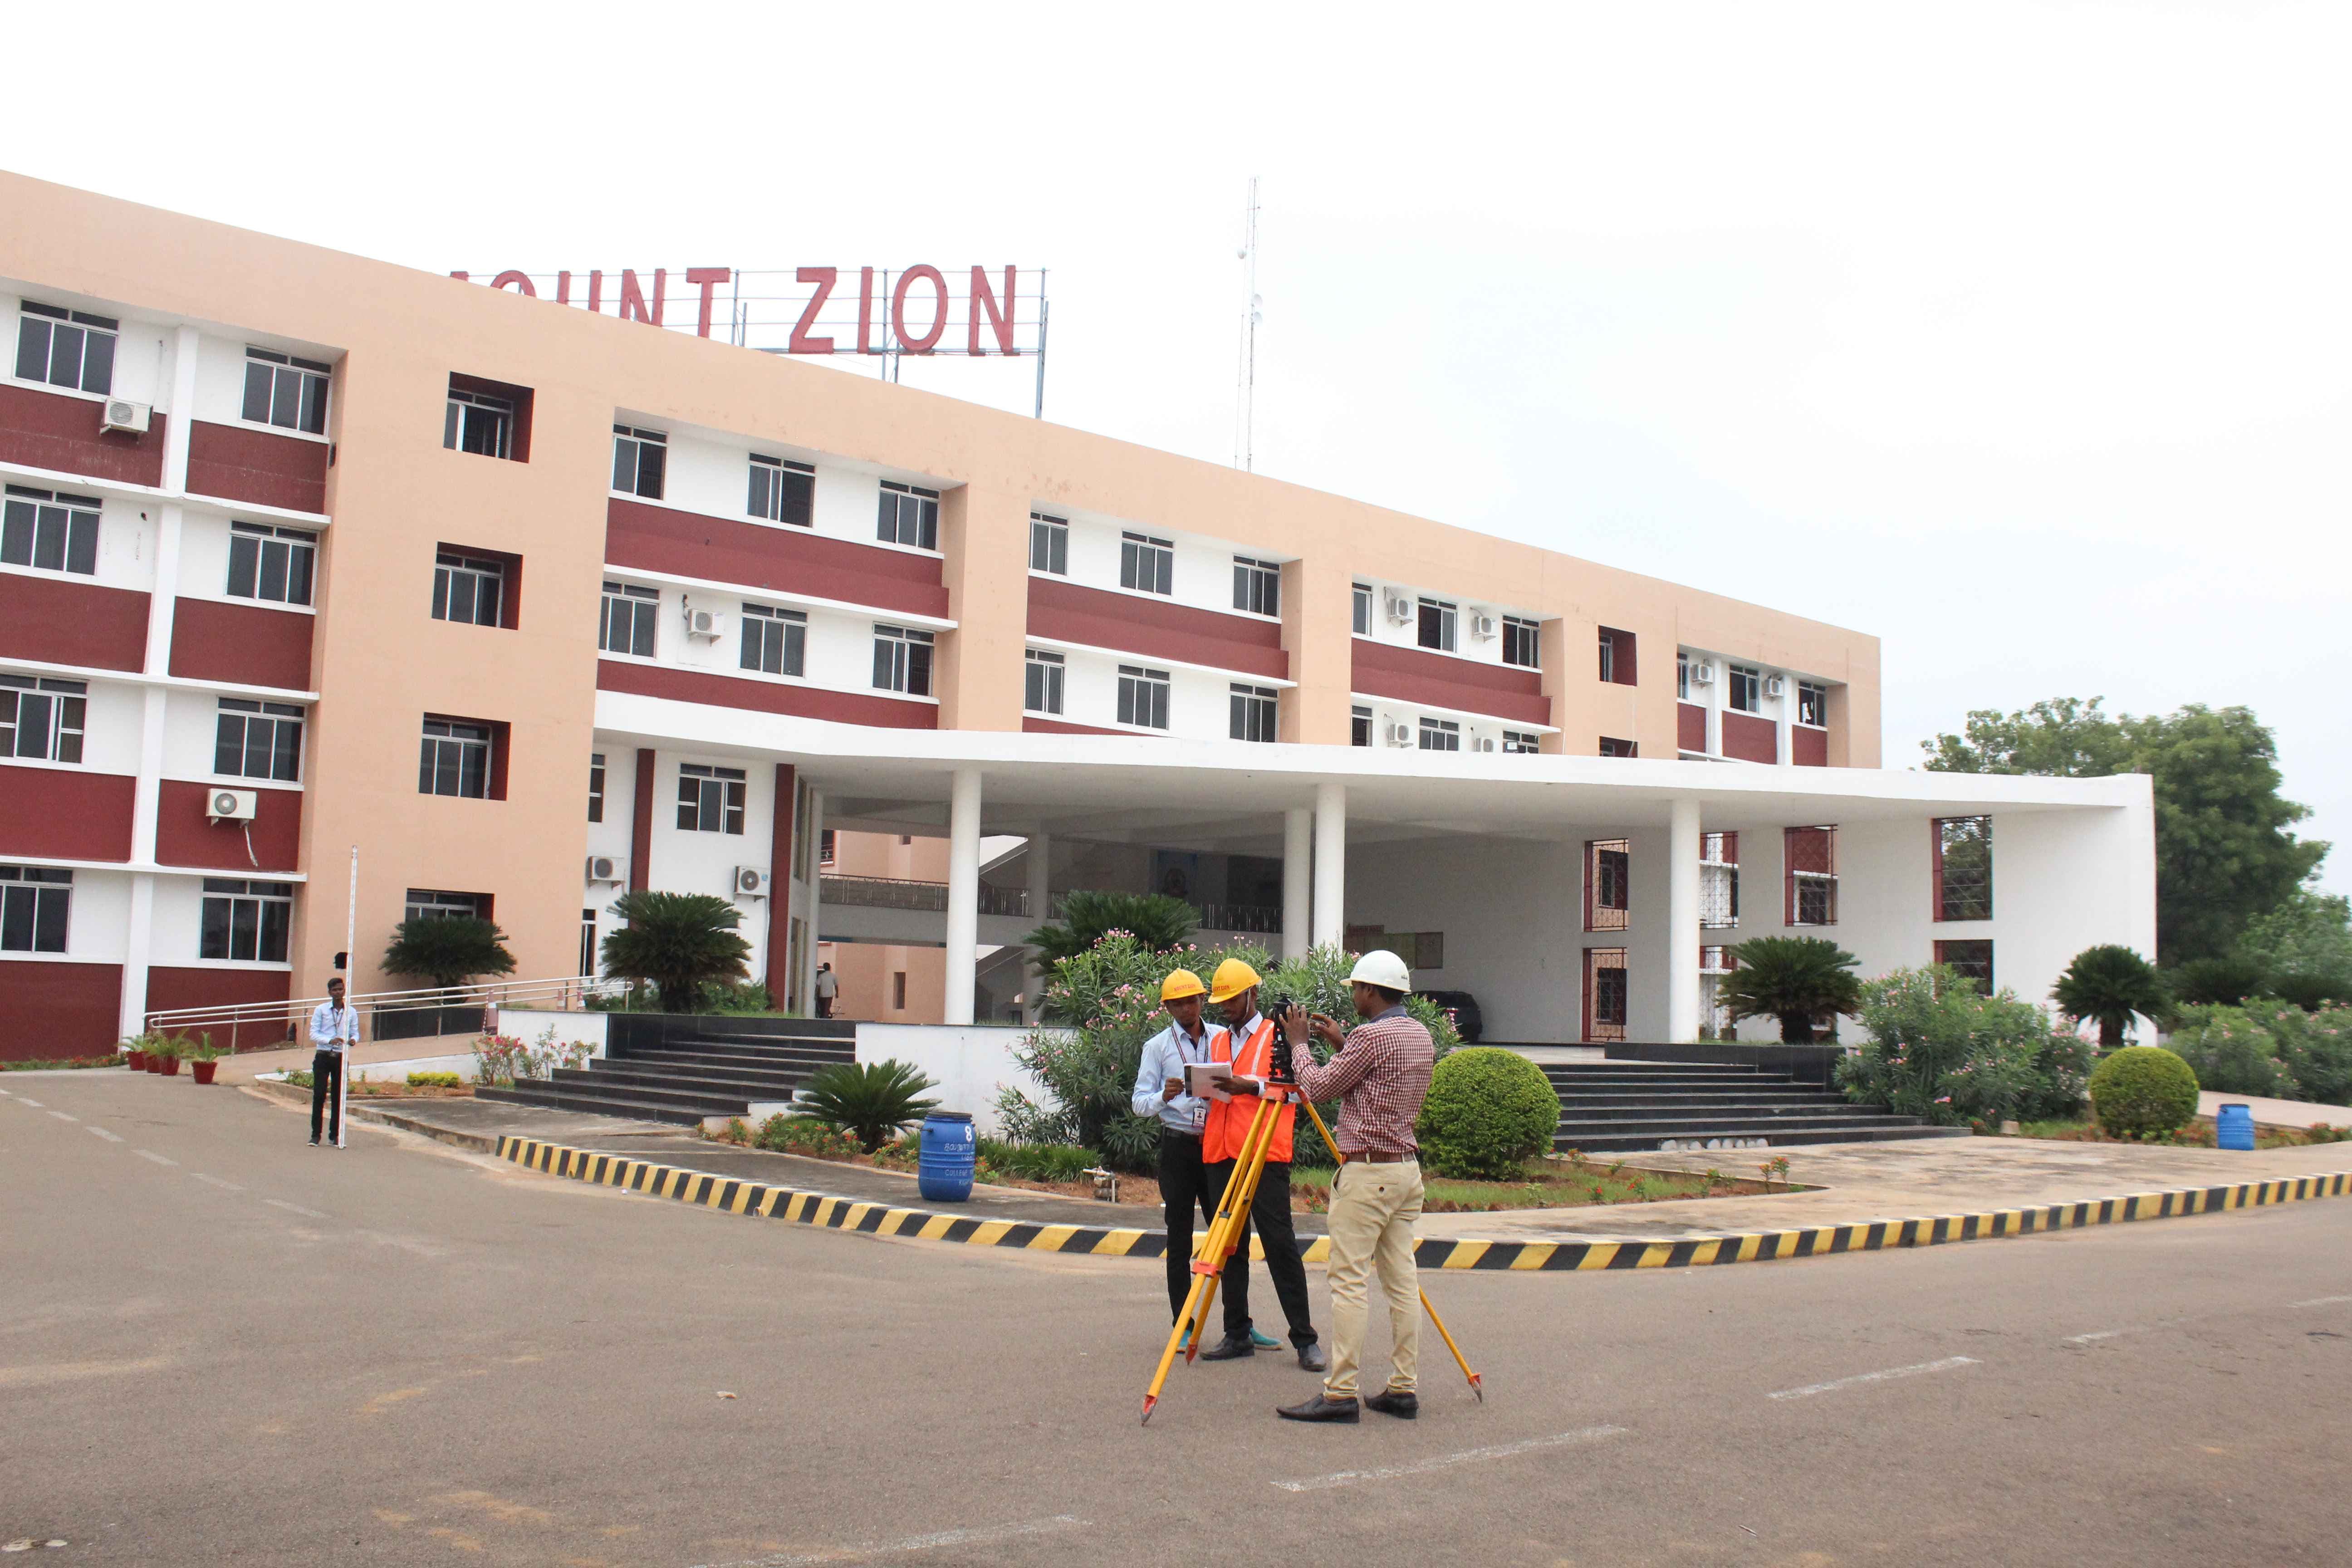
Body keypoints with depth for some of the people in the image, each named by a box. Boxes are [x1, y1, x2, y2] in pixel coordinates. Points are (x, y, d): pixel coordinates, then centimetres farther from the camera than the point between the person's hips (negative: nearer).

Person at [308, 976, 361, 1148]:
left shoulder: (351, 1012, 9)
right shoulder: (321, 1010, 2)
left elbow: (355, 1032, 9)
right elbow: (313, 1034, -4)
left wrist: (353, 1040, -17)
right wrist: (330, 1040, -22)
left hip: (341, 1058, 2)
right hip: (323, 1057, -2)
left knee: (339, 1097, 4)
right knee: (319, 1095, -6)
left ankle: (335, 1135, 10)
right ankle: (315, 1134, 0)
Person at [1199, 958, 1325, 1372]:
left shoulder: (1279, 1036, 3)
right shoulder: (1217, 1040, 20)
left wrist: (1251, 1085, -17)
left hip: (1265, 1155, -6)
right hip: (1220, 1154, 6)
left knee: (1280, 1244, -6)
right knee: (1230, 1246, 7)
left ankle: (1305, 1339, -2)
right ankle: (1238, 1334, 14)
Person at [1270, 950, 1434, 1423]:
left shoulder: (1371, 1035, -15)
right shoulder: (1422, 1036, 12)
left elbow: (1318, 1087, -8)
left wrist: (1299, 1044, 7)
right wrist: (1341, 1044, 22)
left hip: (1367, 1172, -9)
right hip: (1408, 1170, 9)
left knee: (1348, 1282, -7)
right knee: (1402, 1281, 9)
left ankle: (1340, 1393, -7)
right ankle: (1404, 1389, 10)